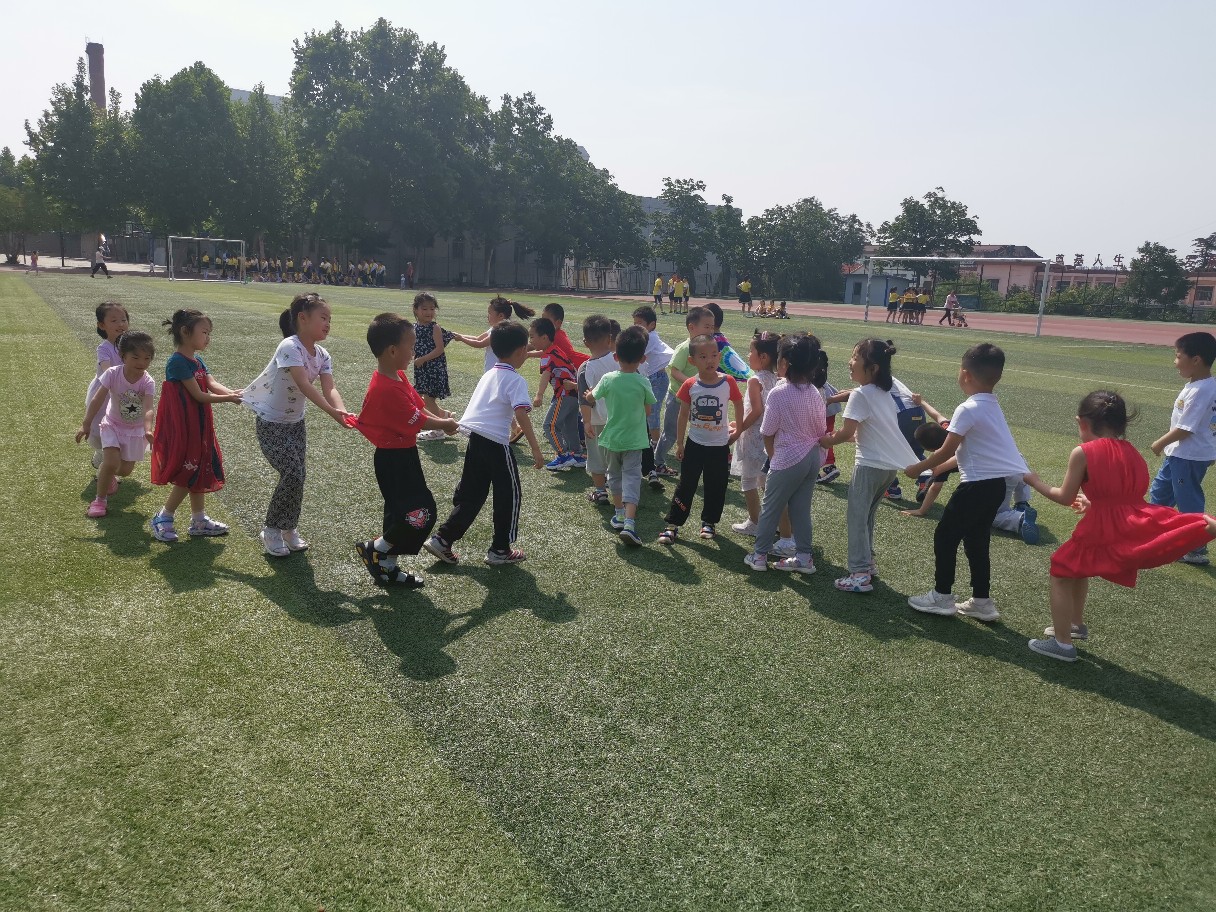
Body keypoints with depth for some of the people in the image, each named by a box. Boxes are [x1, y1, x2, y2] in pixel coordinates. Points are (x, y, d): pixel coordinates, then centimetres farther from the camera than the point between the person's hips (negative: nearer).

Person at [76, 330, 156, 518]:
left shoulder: (148, 383, -23)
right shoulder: (113, 374, -21)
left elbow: (147, 409, -36)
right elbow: (97, 400, -20)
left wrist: (148, 430, -53)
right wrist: (86, 424, -24)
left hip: (136, 430, 1)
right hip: (113, 425, -1)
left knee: (125, 470, 9)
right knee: (111, 463, -18)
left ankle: (107, 475, 47)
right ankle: (100, 500, 4)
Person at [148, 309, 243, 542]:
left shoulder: (197, 361, 11)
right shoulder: (178, 362, -18)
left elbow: (212, 383, -2)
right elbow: (199, 395, -20)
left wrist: (234, 392, -19)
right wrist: (228, 398, -19)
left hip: (197, 424, 9)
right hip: (181, 425, -9)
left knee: (199, 471, 14)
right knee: (188, 473, -4)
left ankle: (198, 520, 24)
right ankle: (162, 519, 10)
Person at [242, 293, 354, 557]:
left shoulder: (322, 356, -2)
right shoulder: (289, 347, -25)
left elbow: (329, 389, -15)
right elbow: (304, 385, -35)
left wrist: (343, 411, -35)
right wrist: (332, 412, -44)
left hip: (296, 422, 7)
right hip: (270, 423, -7)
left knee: (296, 477, 5)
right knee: (292, 475, -14)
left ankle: (289, 529, 24)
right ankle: (271, 530, 6)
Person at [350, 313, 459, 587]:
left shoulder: (397, 377, 5)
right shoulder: (387, 389, -27)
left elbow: (417, 407, 13)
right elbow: (416, 422, -19)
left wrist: (441, 421, 1)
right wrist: (444, 425, -4)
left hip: (402, 455, 11)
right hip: (395, 459, -10)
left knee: (401, 512, 16)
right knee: (421, 513, -9)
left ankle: (387, 568, 27)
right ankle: (374, 550, 9)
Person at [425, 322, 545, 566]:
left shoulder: (489, 375, 17)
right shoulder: (515, 380, -7)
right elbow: (521, 413, -20)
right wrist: (535, 449, -22)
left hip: (475, 438, 8)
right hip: (496, 442, -7)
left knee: (471, 493, 17)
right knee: (508, 494, 8)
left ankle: (442, 539, 14)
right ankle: (500, 550, 15)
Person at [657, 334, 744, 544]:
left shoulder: (728, 382, -10)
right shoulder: (690, 385, -9)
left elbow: (738, 405, 6)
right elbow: (683, 416, 0)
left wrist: (738, 429, 10)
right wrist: (680, 444, 2)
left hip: (719, 445, 0)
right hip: (694, 444, 0)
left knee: (716, 487, 11)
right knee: (686, 486, 4)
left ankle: (709, 522, 30)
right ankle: (673, 525, 10)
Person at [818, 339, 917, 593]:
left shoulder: (860, 394, -15)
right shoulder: (884, 393, 11)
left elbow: (847, 432, -18)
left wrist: (827, 441, -1)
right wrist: (840, 434, 16)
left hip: (870, 465, -8)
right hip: (890, 465, 8)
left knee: (857, 517, 0)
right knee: (867, 515, 21)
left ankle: (860, 575, -1)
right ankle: (868, 563, 28)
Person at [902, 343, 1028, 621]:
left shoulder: (968, 409, -14)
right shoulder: (992, 406, 12)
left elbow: (946, 451, -12)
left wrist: (917, 468, 1)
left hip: (979, 484, -9)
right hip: (997, 482, 9)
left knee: (945, 536, 4)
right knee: (977, 540, 17)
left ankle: (942, 596, 12)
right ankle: (982, 601, 23)